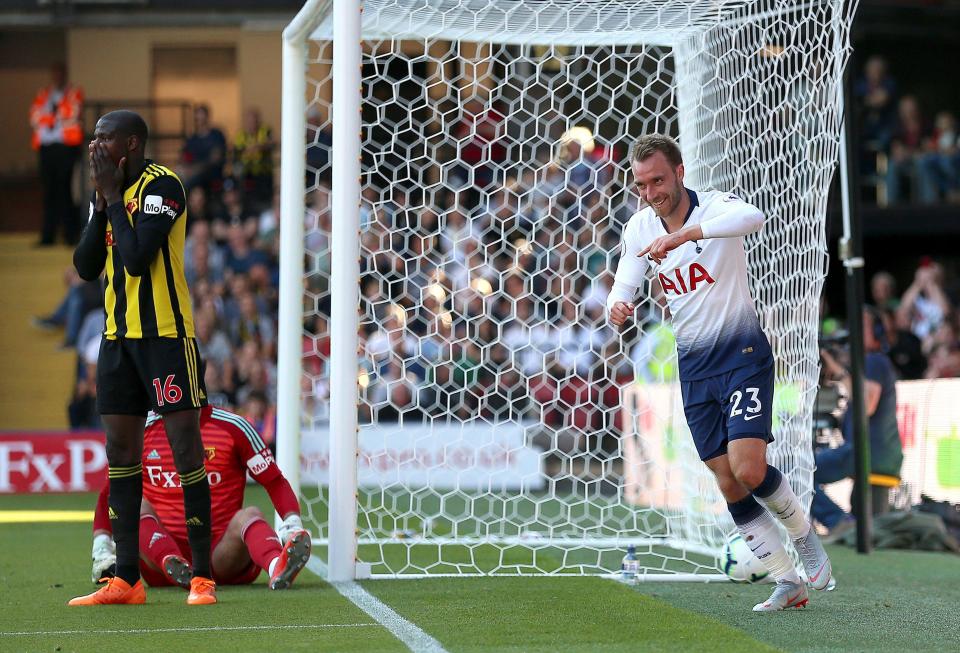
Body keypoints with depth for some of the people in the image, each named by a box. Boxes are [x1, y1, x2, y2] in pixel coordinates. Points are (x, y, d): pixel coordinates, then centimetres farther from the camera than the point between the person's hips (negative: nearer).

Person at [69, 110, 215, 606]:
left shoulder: (161, 185, -11)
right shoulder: (106, 195, 13)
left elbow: (137, 257, -22)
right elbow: (86, 267, 8)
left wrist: (113, 196, -13)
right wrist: (101, 201, -1)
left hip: (165, 333, -8)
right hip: (118, 336, 8)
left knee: (185, 448, -6)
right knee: (120, 452, 7)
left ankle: (202, 577, -3)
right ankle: (126, 580, 10)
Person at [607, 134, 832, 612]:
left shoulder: (715, 206, -16)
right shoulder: (638, 230, 1)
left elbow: (752, 217, -40)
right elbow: (622, 290, 2)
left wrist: (682, 235, -52)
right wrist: (616, 309, -23)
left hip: (743, 354, -5)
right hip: (693, 367, 5)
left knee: (748, 470, -19)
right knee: (729, 486, 2)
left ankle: (803, 533, 10)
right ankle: (788, 584, 12)